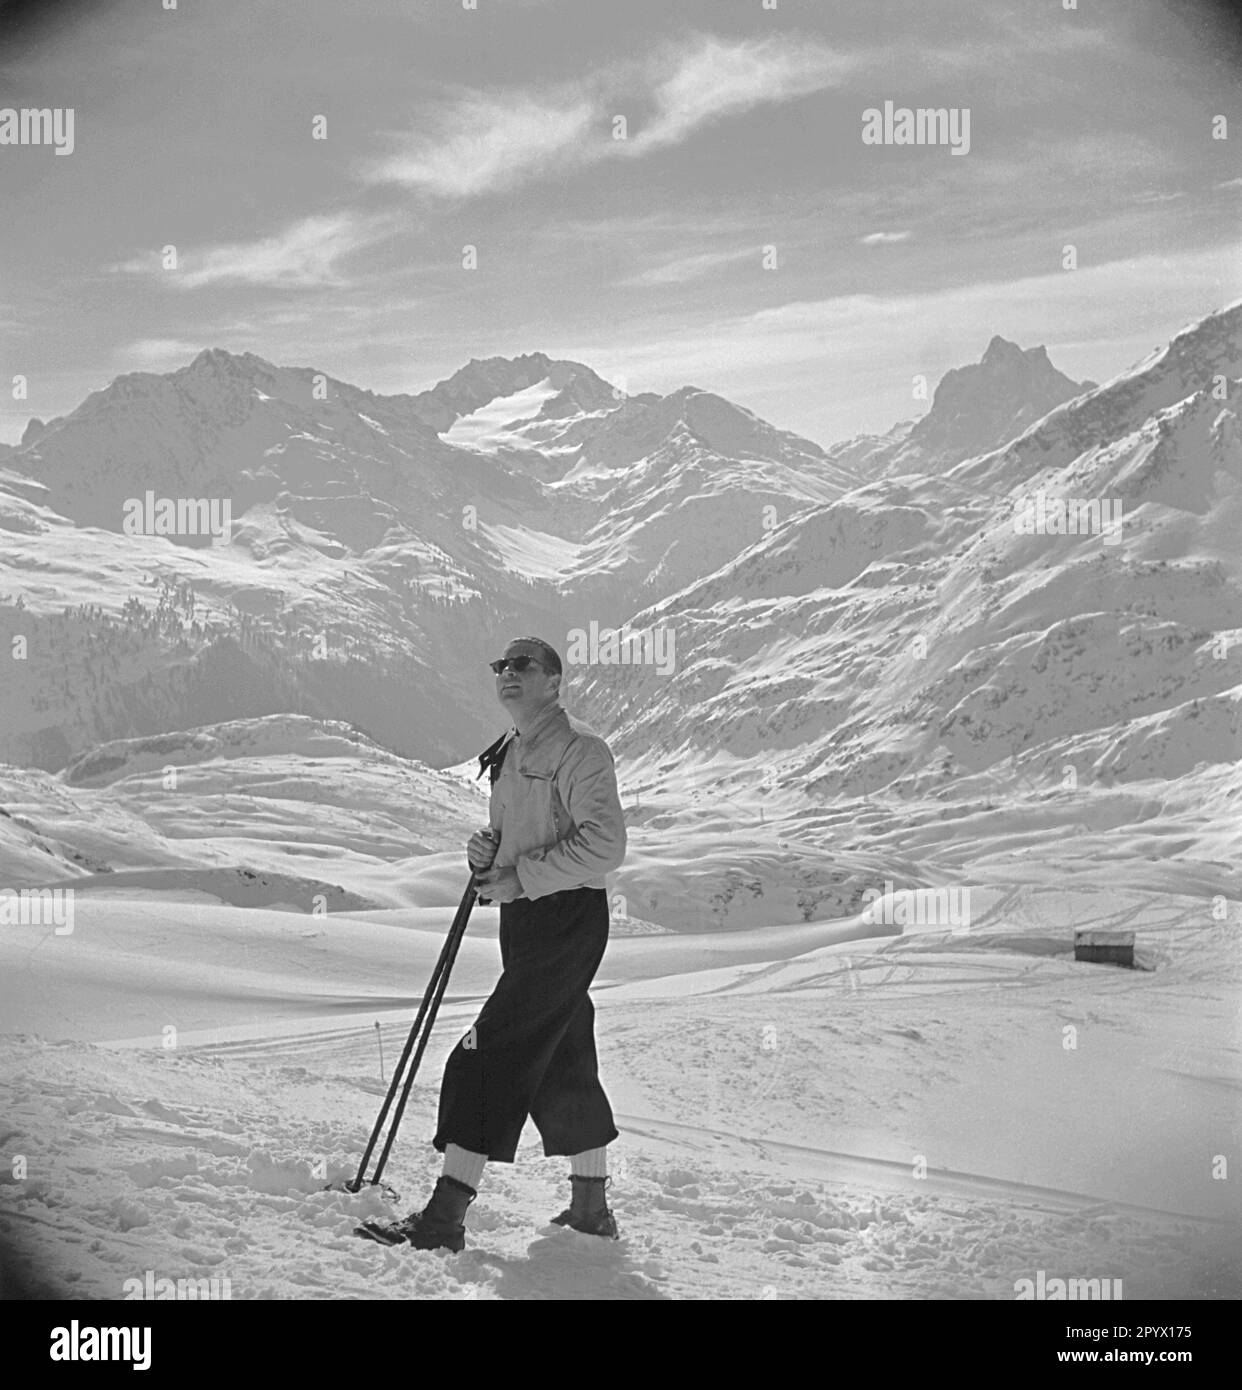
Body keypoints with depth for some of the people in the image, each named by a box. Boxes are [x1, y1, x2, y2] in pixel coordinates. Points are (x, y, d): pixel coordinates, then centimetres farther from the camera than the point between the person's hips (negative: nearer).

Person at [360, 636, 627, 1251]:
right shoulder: (509, 755, 17)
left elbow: (604, 844, -19)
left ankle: (445, 1216, -16)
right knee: (563, 1065, 15)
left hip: (568, 917, -10)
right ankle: (591, 1208, 26)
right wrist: (488, 853, 3)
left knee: (489, 1055, -14)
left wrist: (520, 876, -19)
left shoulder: (578, 749, -11)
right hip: (524, 922, 10)